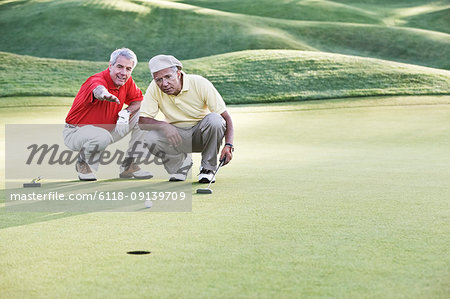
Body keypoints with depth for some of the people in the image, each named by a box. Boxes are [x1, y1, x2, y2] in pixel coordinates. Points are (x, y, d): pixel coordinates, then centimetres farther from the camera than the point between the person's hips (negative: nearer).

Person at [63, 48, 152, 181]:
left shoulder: (127, 81, -6)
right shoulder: (97, 80, -29)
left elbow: (138, 100, 10)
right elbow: (98, 90, -54)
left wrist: (128, 111, -14)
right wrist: (105, 95, -81)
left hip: (108, 129, 7)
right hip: (77, 132, -7)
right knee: (102, 137, -40)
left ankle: (128, 165, 8)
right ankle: (83, 164, -6)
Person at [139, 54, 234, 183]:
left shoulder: (200, 83, -22)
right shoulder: (154, 88, -16)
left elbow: (226, 117, -20)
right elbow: (142, 121, -14)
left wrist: (228, 145, -35)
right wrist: (164, 126, -34)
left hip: (201, 134, -2)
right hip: (177, 135, 2)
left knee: (214, 119, -33)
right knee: (149, 138, -26)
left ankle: (208, 167, -12)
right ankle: (181, 163, 3)